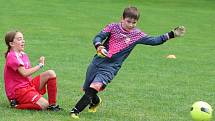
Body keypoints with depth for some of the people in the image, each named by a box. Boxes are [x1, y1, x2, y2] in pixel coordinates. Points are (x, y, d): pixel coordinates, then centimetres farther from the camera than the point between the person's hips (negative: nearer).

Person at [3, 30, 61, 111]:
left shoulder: (23, 55, 14)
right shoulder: (12, 57, -14)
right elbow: (24, 73, -22)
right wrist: (40, 65, -13)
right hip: (18, 90, -9)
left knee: (50, 73, -2)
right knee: (44, 105, -23)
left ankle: (52, 105, -2)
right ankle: (17, 105, -7)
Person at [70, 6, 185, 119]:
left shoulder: (137, 35, 0)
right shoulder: (113, 27, -1)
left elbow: (154, 41, 0)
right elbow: (98, 38, -5)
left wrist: (171, 34, -8)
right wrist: (99, 46, -27)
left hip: (111, 67, -2)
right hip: (98, 62, 2)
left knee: (94, 87, -22)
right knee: (87, 89, 14)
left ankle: (75, 111, -16)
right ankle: (95, 101, 48)